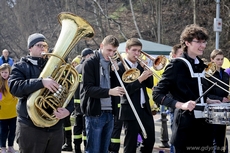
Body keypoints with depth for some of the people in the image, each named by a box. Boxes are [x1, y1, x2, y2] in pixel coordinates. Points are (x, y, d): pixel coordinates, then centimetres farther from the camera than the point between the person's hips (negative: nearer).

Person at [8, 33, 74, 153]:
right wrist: (41, 82, -28)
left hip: (56, 126, 4)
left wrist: (68, 109, -13)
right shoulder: (21, 67, 2)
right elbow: (14, 87, -17)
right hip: (31, 127, -4)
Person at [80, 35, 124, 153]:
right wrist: (109, 91, -26)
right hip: (95, 113, -6)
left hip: (109, 113, 6)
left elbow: (117, 85, 8)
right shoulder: (90, 63, -6)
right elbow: (88, 89, -15)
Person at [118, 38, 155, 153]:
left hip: (145, 109, 7)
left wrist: (148, 73, -8)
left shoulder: (141, 66, 11)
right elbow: (125, 90, -18)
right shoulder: (120, 67, -10)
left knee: (150, 140, 11)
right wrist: (140, 79, -25)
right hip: (130, 111, -7)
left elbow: (150, 85, 9)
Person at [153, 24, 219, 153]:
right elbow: (157, 94, -13)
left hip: (204, 125, 7)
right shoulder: (177, 65, -9)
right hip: (186, 126, -7)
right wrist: (181, 105, -24)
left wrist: (208, 101, 9)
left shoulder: (201, 65, 12)